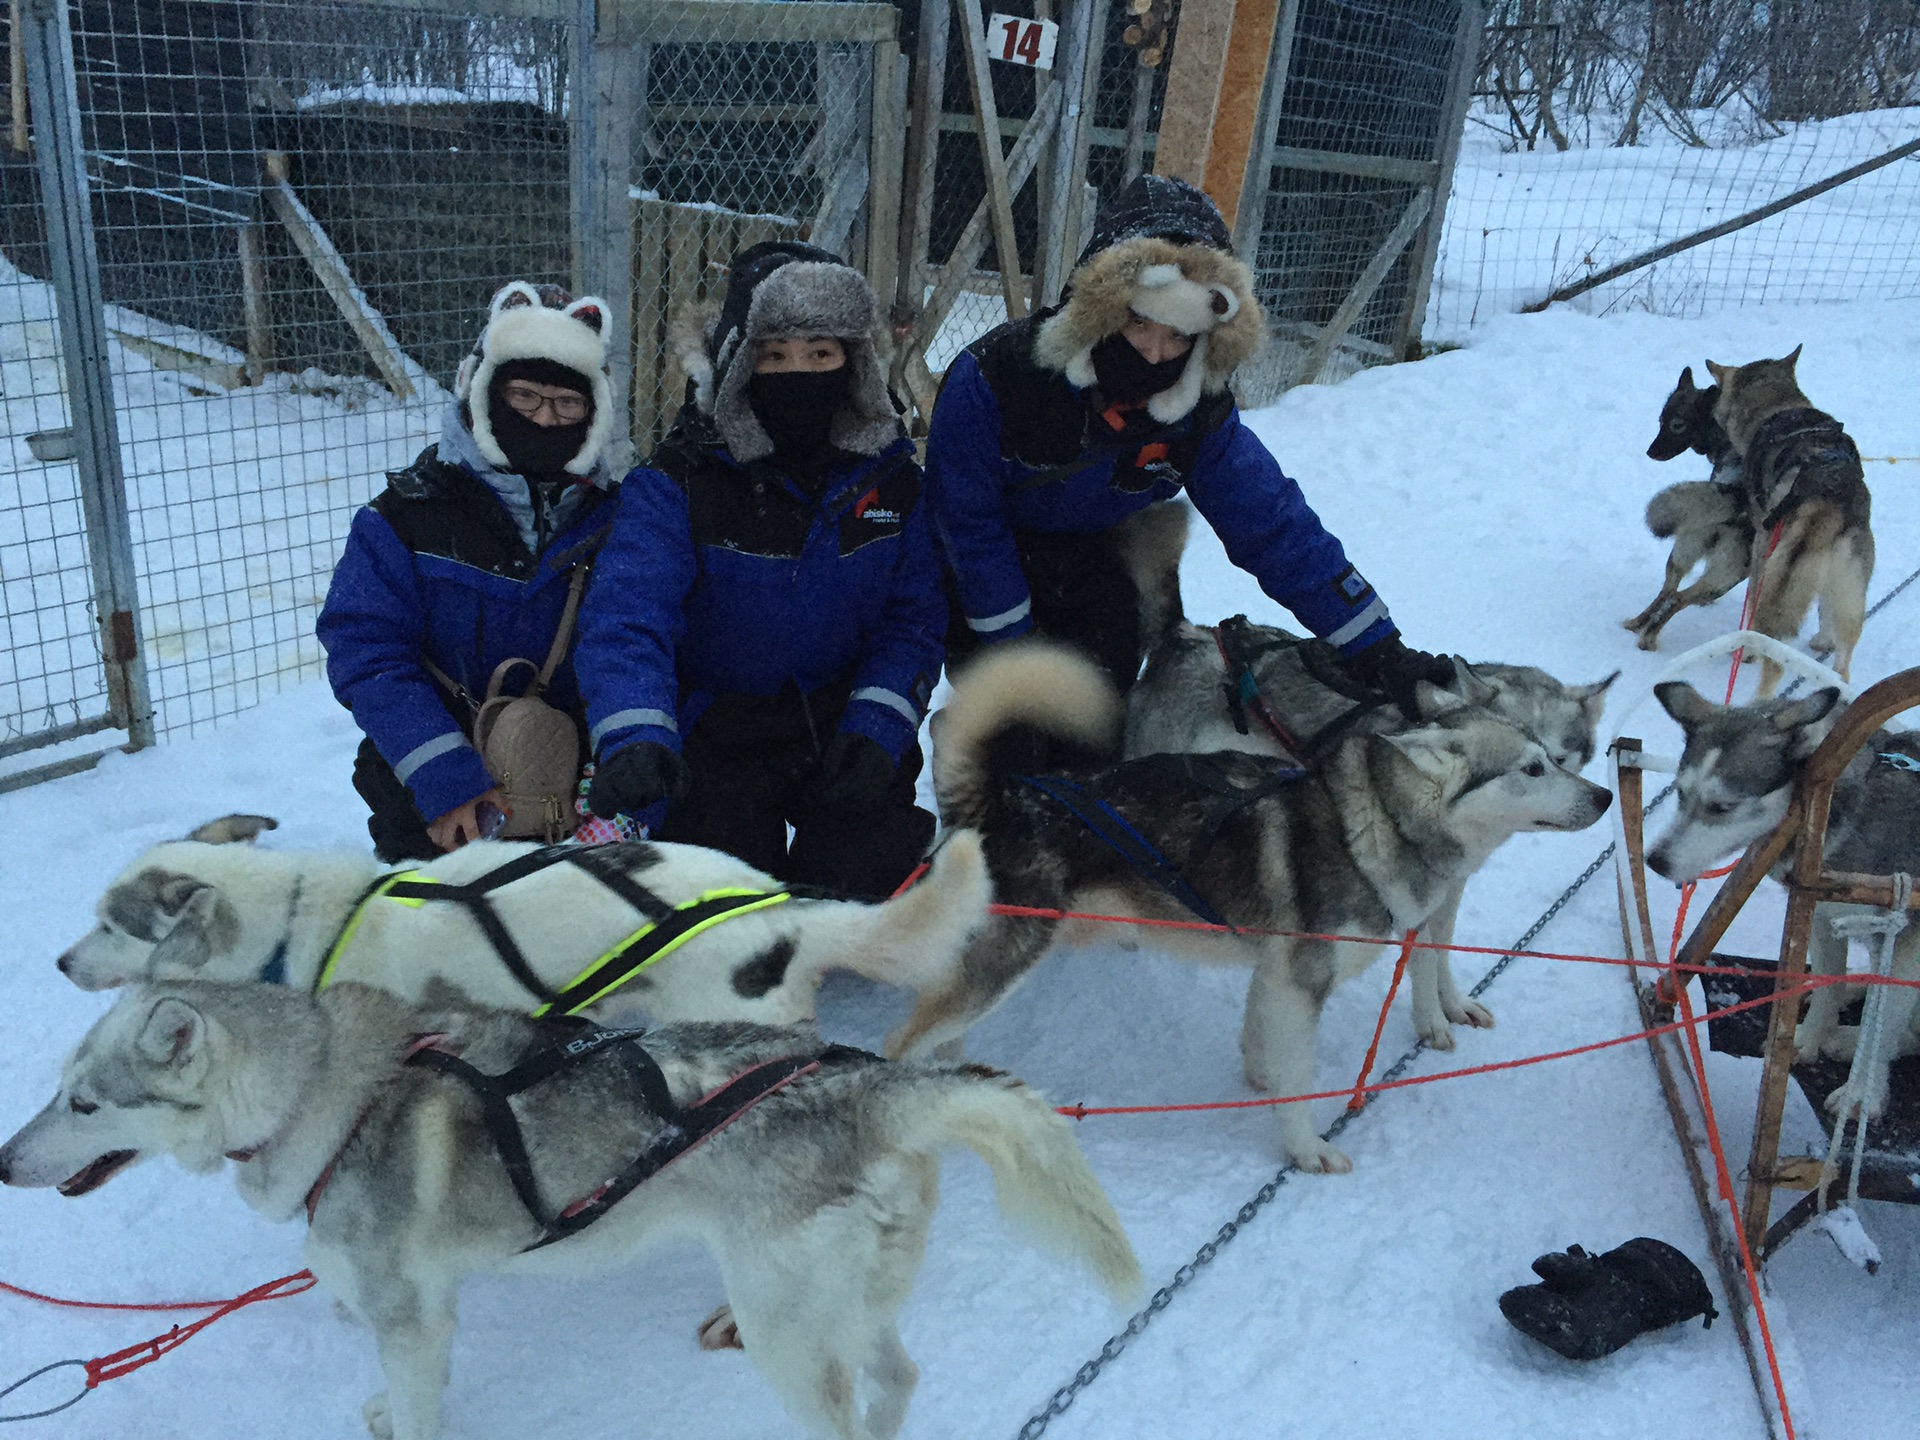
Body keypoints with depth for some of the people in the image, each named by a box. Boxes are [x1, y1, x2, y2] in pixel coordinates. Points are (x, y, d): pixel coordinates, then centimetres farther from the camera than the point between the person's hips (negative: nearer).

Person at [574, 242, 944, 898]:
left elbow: (914, 615, 2)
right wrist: (635, 738, -43)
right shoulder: (679, 481, -14)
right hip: (713, 740, -2)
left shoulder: (890, 476, -2)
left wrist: (878, 724, -14)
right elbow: (625, 615, -25)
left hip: (847, 728, 3)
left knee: (865, 883, -2)